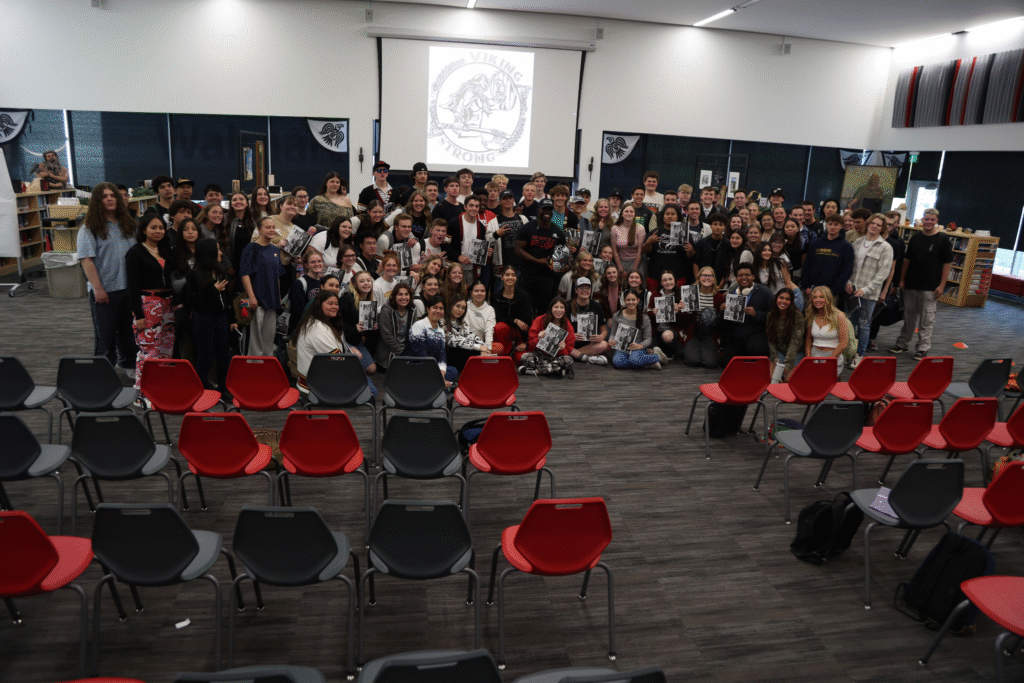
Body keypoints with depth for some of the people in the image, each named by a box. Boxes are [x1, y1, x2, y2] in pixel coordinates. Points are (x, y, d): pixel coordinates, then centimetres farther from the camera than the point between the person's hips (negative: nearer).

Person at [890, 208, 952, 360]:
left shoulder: (943, 240, -4)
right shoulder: (915, 238, 8)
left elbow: (947, 264, -4)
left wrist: (941, 285, -9)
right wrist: (902, 279, 8)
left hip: (930, 287, -4)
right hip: (911, 285, 4)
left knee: (926, 319, 0)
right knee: (909, 316, 14)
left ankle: (923, 348, 7)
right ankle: (902, 343, 24)